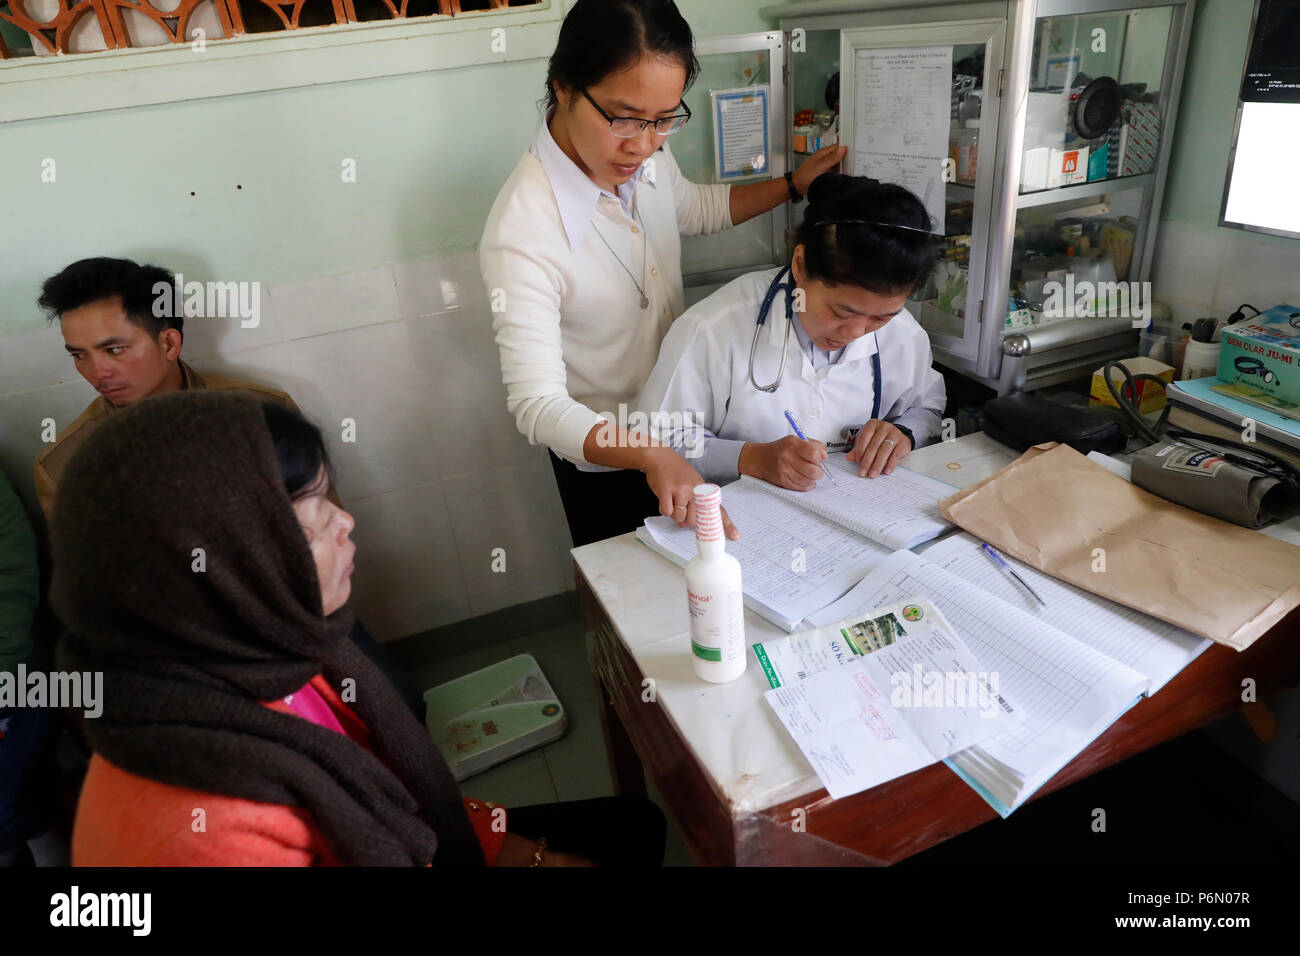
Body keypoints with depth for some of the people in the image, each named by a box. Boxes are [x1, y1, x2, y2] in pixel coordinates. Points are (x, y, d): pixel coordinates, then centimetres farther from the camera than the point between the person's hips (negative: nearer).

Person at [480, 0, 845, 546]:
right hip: (602, 459, -6)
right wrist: (651, 456, -48)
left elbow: (697, 210, 14)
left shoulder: (647, 156, -11)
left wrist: (794, 185, 9)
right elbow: (538, 405, -34)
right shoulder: (520, 235, -34)